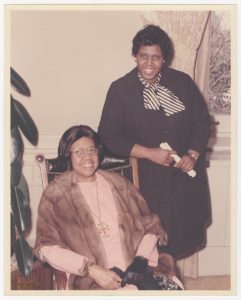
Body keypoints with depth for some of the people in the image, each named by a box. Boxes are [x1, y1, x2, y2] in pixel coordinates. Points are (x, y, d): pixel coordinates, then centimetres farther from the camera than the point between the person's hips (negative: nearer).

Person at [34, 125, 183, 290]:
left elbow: (149, 225, 12)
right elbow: (47, 247, -5)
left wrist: (141, 260, -5)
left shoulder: (118, 183, 14)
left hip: (137, 270, 3)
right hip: (91, 279, -3)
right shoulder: (55, 193, 4)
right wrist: (92, 269, -14)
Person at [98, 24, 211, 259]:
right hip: (146, 179, -3)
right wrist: (150, 153, -15)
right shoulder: (120, 89, -6)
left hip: (186, 177, 3)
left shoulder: (182, 82, 1)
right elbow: (108, 136, -8)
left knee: (185, 230, 12)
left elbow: (202, 121, 6)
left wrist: (193, 154, -9)